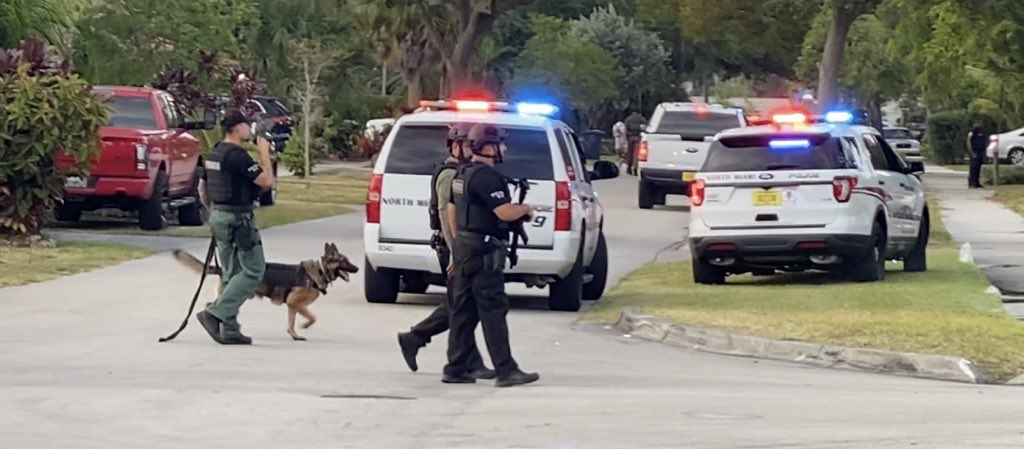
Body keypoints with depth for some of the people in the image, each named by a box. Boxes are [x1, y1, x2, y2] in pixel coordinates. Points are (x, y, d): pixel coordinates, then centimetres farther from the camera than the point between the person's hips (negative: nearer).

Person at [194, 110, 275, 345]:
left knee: (231, 273, 12)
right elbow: (267, 181, -18)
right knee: (253, 270, -4)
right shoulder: (237, 156, -17)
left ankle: (229, 330, 10)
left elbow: (202, 189, 19)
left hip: (218, 217, 10)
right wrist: (264, 153, -7)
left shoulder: (214, 155, 12)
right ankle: (216, 313, -12)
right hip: (237, 219, -10)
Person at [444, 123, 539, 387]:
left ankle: (455, 370, 13)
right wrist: (526, 209, -3)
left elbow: (452, 212, 23)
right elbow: (504, 212, -23)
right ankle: (506, 371, -8)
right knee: (493, 311, -8)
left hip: (464, 247, 10)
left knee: (463, 310, 11)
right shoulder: (487, 176, -16)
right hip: (484, 251, -10)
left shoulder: (463, 175, 16)